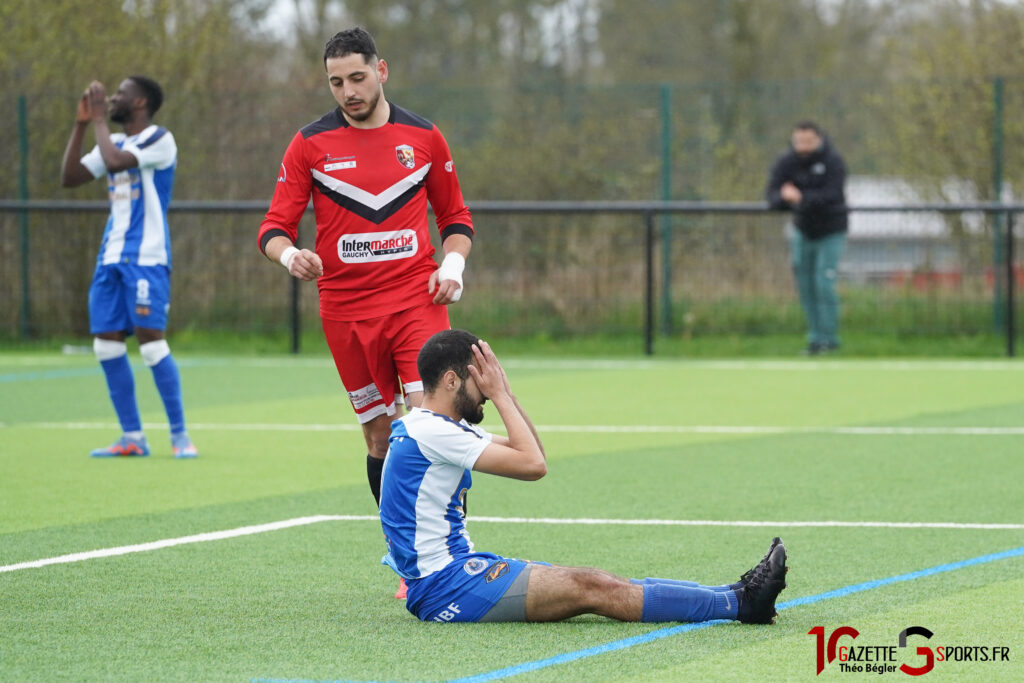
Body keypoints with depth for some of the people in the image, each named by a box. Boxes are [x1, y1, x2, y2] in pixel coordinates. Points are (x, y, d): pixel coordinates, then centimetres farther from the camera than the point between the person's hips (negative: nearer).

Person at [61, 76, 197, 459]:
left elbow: (115, 161, -22)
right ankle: (132, 438, 8)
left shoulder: (159, 140, -7)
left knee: (151, 341, -12)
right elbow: (70, 178, 13)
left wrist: (99, 121, -8)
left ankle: (180, 435, -5)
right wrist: (81, 125, 8)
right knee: (106, 344, 3)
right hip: (112, 256, 8)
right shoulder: (113, 142, 17)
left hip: (146, 258, -8)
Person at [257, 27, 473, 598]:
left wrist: (453, 262, -3)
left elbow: (455, 216, 16)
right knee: (381, 436, 5)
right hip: (346, 310, 1)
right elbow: (276, 226, 2)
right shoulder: (310, 144, 3)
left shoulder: (423, 138, 6)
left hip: (417, 300, -1)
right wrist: (289, 253, -21)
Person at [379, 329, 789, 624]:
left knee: (591, 584, 0)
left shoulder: (437, 427, 17)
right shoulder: (432, 431, -16)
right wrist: (499, 397, -8)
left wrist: (505, 392, 10)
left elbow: (533, 456, 20)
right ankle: (739, 603, -18)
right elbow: (533, 465, -17)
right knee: (590, 587, -15)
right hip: (446, 587, -10)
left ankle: (737, 595, -8)